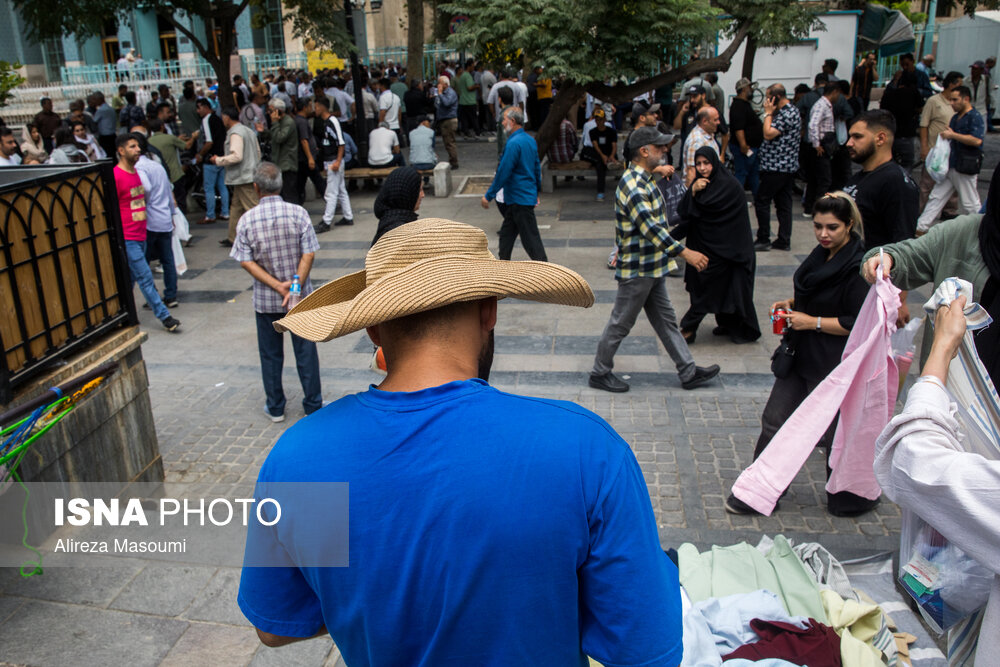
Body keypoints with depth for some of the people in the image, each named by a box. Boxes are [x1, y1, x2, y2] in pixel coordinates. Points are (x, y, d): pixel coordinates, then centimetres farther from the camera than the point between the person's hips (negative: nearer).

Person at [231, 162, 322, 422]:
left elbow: (246, 261, -11)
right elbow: (308, 254, -14)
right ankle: (313, 405, 20)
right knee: (306, 351, 11)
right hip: (301, 297, 0)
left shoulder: (247, 220, -9)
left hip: (265, 300, 1)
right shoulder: (298, 213, -11)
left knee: (271, 354, 14)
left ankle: (275, 408, 25)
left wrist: (276, 285, -12)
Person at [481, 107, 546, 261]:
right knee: (507, 233, 17)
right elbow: (537, 168, 18)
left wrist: (488, 196, -13)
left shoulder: (514, 143, -20)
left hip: (520, 199, -10)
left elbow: (503, 173, -20)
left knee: (530, 237, -4)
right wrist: (537, 191, 27)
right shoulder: (530, 140, 10)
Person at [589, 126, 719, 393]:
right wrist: (685, 253, -33)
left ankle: (688, 371, 25)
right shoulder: (633, 186, -25)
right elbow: (651, 229, -31)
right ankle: (600, 373, 19)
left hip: (651, 267, 10)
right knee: (621, 323, 4)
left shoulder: (644, 178, 7)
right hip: (637, 270, -10)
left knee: (666, 319, 15)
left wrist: (658, 169, 40)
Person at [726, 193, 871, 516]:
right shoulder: (822, 254, 7)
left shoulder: (858, 267, -19)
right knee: (775, 421, 12)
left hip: (834, 364, -9)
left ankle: (853, 498, 33)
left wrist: (812, 322, -20)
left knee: (834, 434, 8)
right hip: (801, 355, 9)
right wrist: (791, 303, 5)